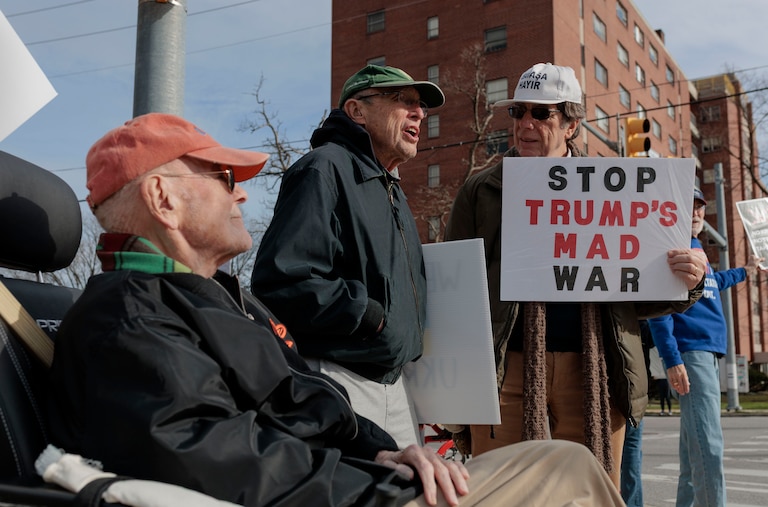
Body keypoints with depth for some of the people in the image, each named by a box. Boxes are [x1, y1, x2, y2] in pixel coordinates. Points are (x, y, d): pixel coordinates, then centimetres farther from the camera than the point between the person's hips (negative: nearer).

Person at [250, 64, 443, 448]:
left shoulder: (391, 191, 21)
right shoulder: (326, 169, -12)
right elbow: (281, 282, -24)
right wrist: (373, 315, -18)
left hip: (393, 384, 10)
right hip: (337, 383, -9)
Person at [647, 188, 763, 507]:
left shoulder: (696, 247, 20)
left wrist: (743, 272, 58)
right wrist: (672, 359, -20)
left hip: (709, 351, 9)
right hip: (689, 351, -9)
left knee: (695, 443, 12)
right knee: (708, 444, -15)